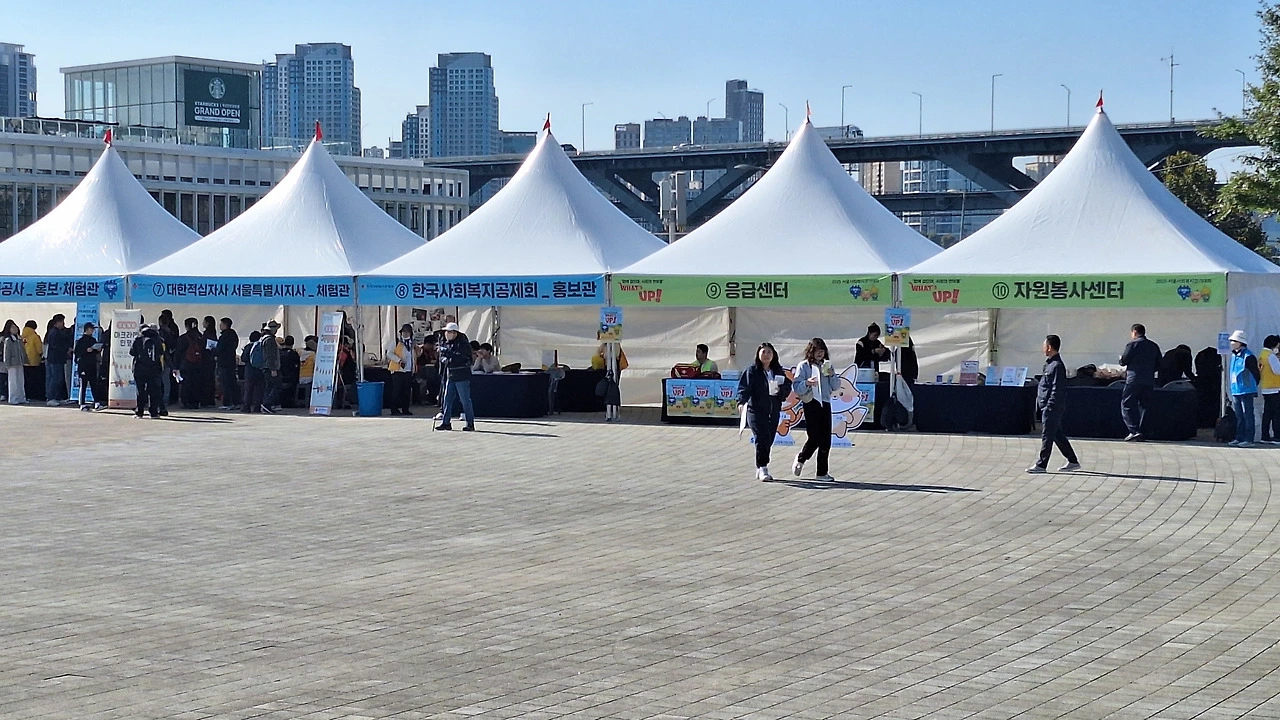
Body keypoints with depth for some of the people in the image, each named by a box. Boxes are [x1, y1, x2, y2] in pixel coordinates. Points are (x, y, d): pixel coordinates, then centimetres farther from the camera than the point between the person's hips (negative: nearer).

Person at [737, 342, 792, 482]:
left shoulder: (778, 371, 12)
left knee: (769, 440, 6)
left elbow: (787, 387, 13)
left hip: (774, 411, 5)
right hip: (756, 411, -5)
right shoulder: (752, 371, -2)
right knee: (762, 438, -15)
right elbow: (744, 387, -12)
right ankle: (762, 468, -12)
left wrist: (780, 390, -9)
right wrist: (742, 401, -28)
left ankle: (760, 469, 19)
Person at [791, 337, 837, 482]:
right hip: (811, 404, -4)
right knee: (814, 437, -9)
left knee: (826, 439, 0)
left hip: (825, 404, 4)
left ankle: (822, 472, 5)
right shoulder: (804, 366, 1)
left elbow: (835, 387, 15)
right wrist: (807, 383, -25)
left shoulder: (828, 365, 14)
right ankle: (800, 459, 18)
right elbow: (797, 388, -5)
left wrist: (832, 376, -4)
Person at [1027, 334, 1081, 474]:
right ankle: (1073, 461, 21)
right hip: (1047, 408, 10)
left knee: (1047, 436, -5)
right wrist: (1041, 403, 21)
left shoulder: (1057, 366, -17)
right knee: (1058, 435, 14)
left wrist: (1049, 407, -22)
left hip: (1052, 408, -10)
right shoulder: (1050, 364, 14)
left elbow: (1057, 390, -21)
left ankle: (1041, 465, 0)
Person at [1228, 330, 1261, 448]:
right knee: (1239, 416, 13)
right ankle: (1239, 438, 19)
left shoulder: (1248, 356, -13)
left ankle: (1249, 439, -2)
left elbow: (1256, 375, -9)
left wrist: (1251, 387, -3)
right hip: (1236, 391, 9)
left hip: (1246, 392, -9)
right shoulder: (1234, 355, 13)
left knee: (1248, 416, -4)